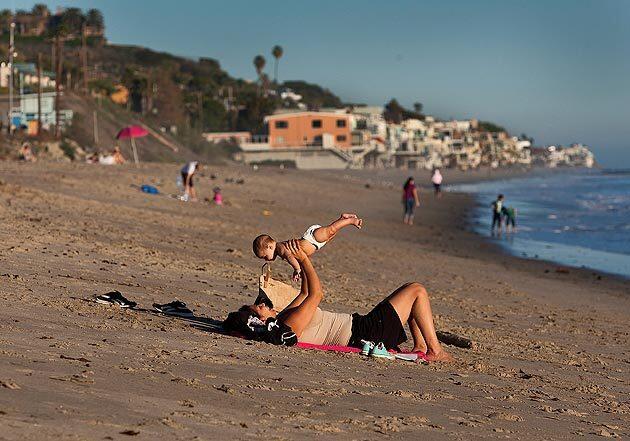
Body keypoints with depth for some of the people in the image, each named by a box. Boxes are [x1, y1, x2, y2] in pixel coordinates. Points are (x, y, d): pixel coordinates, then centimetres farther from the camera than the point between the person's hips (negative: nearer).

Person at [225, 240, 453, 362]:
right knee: (417, 290, -4)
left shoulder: (280, 321, 4)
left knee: (411, 294, 23)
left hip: (358, 328, 10)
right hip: (366, 333, -10)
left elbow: (306, 293, 15)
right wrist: (303, 259, -12)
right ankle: (434, 351, 2)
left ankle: (420, 346, 20)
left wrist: (304, 259, 7)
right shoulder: (287, 327, -26)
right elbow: (316, 294, -21)